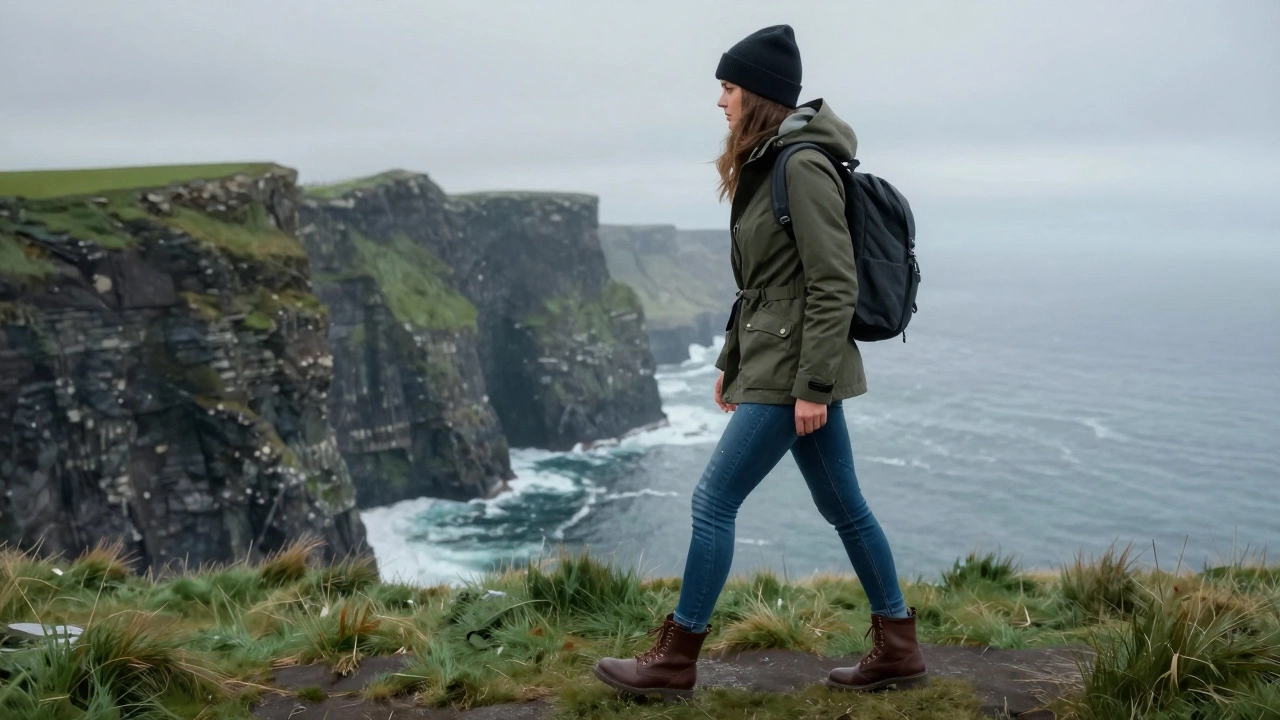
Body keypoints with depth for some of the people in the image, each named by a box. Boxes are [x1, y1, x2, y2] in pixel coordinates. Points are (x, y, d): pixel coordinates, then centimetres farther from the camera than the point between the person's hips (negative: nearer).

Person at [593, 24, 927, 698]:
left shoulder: (803, 165, -15)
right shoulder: (764, 165, 14)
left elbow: (835, 285, -19)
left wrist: (813, 386, -20)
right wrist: (732, 361, 20)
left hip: (792, 370, -10)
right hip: (771, 361, 10)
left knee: (713, 501, -4)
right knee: (842, 505, 14)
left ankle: (674, 661, 7)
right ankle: (897, 649, 23)